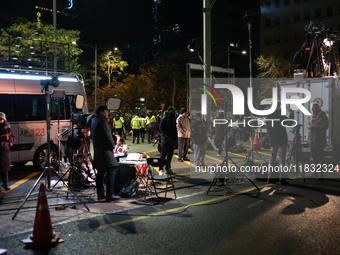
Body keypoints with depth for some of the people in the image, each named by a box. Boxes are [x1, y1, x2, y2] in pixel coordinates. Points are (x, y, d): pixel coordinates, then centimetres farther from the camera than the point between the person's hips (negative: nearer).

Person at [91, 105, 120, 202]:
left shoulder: (94, 121, 21)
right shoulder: (102, 120, -9)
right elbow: (107, 135, -15)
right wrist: (112, 146, -6)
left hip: (97, 149, 10)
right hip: (105, 149, -10)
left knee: (100, 172, 12)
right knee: (111, 170, -11)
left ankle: (100, 194, 15)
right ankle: (110, 195, -15)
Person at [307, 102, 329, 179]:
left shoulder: (323, 116, -8)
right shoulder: (312, 116, 16)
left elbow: (325, 126, -17)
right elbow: (308, 124, 21)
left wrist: (314, 127, -19)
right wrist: (308, 126, -3)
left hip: (320, 140, -8)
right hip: (312, 140, 8)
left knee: (320, 157, -6)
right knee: (314, 156, 13)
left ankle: (321, 174, -1)